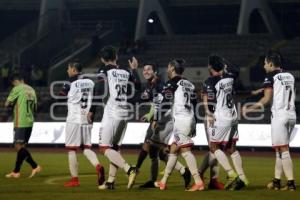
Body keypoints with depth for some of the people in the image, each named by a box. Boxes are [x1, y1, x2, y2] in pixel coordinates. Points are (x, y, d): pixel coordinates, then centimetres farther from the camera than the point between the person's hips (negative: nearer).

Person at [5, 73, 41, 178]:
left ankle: (35, 166, -13)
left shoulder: (17, 89, -8)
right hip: (30, 122, 7)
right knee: (20, 146, 11)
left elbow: (7, 104, -5)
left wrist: (12, 103, 14)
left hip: (20, 122, -7)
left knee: (19, 146, -6)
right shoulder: (31, 90, 12)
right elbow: (34, 107, 18)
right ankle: (16, 171, 10)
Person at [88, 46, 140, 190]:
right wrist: (134, 70, 40)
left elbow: (100, 91, -17)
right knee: (115, 147, 15)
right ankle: (110, 181, 14)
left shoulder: (104, 71, -6)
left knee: (104, 147, -5)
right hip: (124, 114, 7)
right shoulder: (126, 72, 11)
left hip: (111, 114, -7)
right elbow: (138, 86, 26)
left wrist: (92, 110, -8)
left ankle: (129, 169, -23)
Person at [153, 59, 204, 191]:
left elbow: (163, 101, -12)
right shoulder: (189, 84, 19)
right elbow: (194, 103, 20)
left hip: (181, 120, -8)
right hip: (190, 119, 8)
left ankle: (198, 182, -22)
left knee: (185, 150, -12)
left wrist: (156, 119, -4)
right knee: (173, 150, 14)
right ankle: (163, 182, 20)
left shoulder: (172, 83, -5)